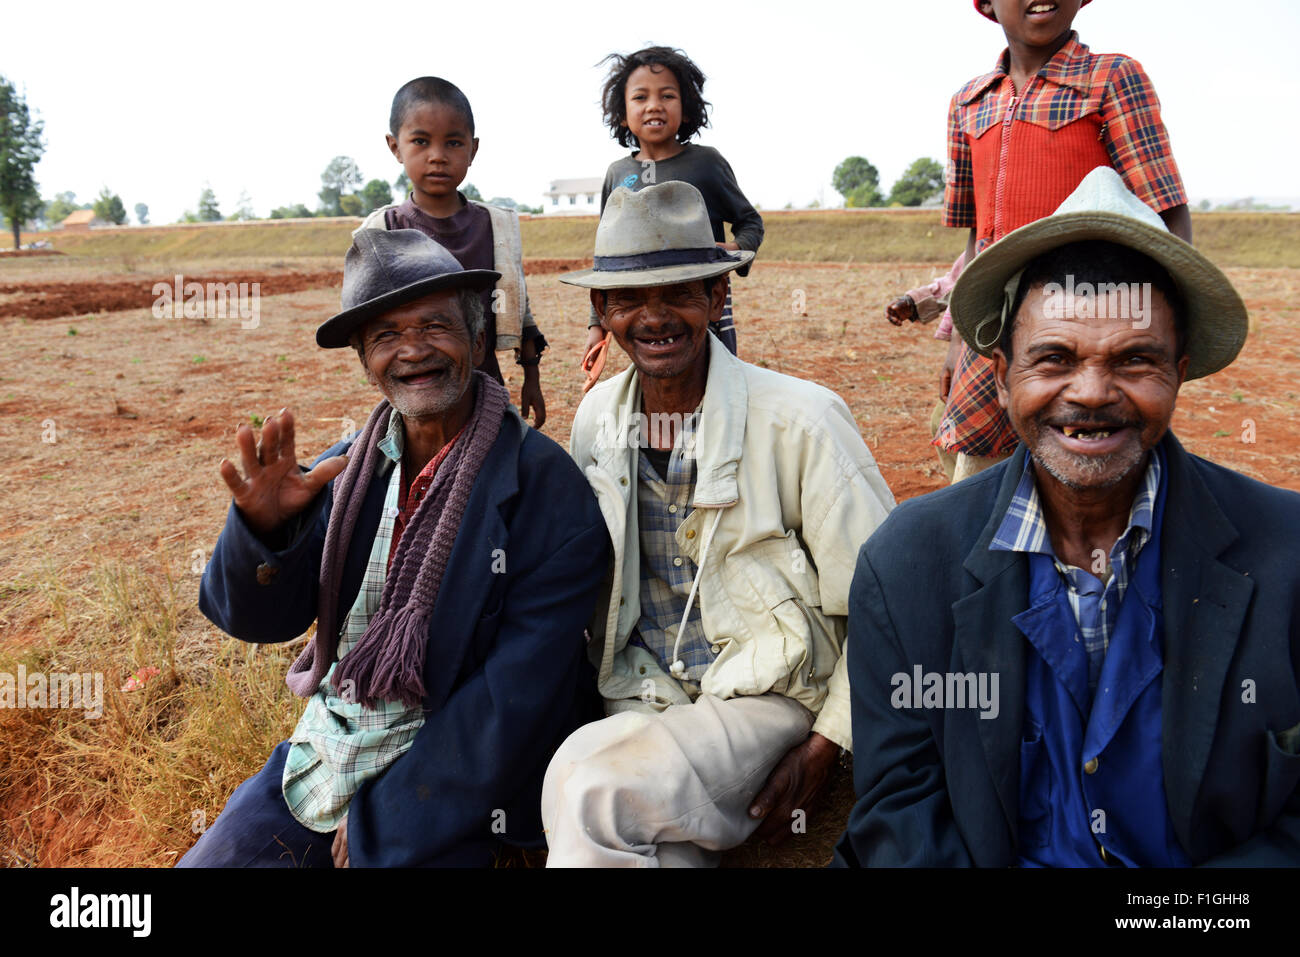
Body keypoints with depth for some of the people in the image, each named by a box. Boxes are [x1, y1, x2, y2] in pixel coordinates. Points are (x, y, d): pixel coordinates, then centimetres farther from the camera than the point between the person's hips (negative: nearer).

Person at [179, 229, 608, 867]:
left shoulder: (548, 491, -16)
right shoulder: (349, 466, 0)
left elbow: (520, 694, -17)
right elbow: (259, 617, 0)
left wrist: (379, 826, -13)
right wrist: (263, 525, -21)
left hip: (449, 784, -4)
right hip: (321, 756, 5)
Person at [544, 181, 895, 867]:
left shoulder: (800, 421, -13)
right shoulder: (595, 418, 2)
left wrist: (824, 748, -11)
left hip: (763, 701, -3)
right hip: (638, 702, 4)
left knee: (588, 789, -27)